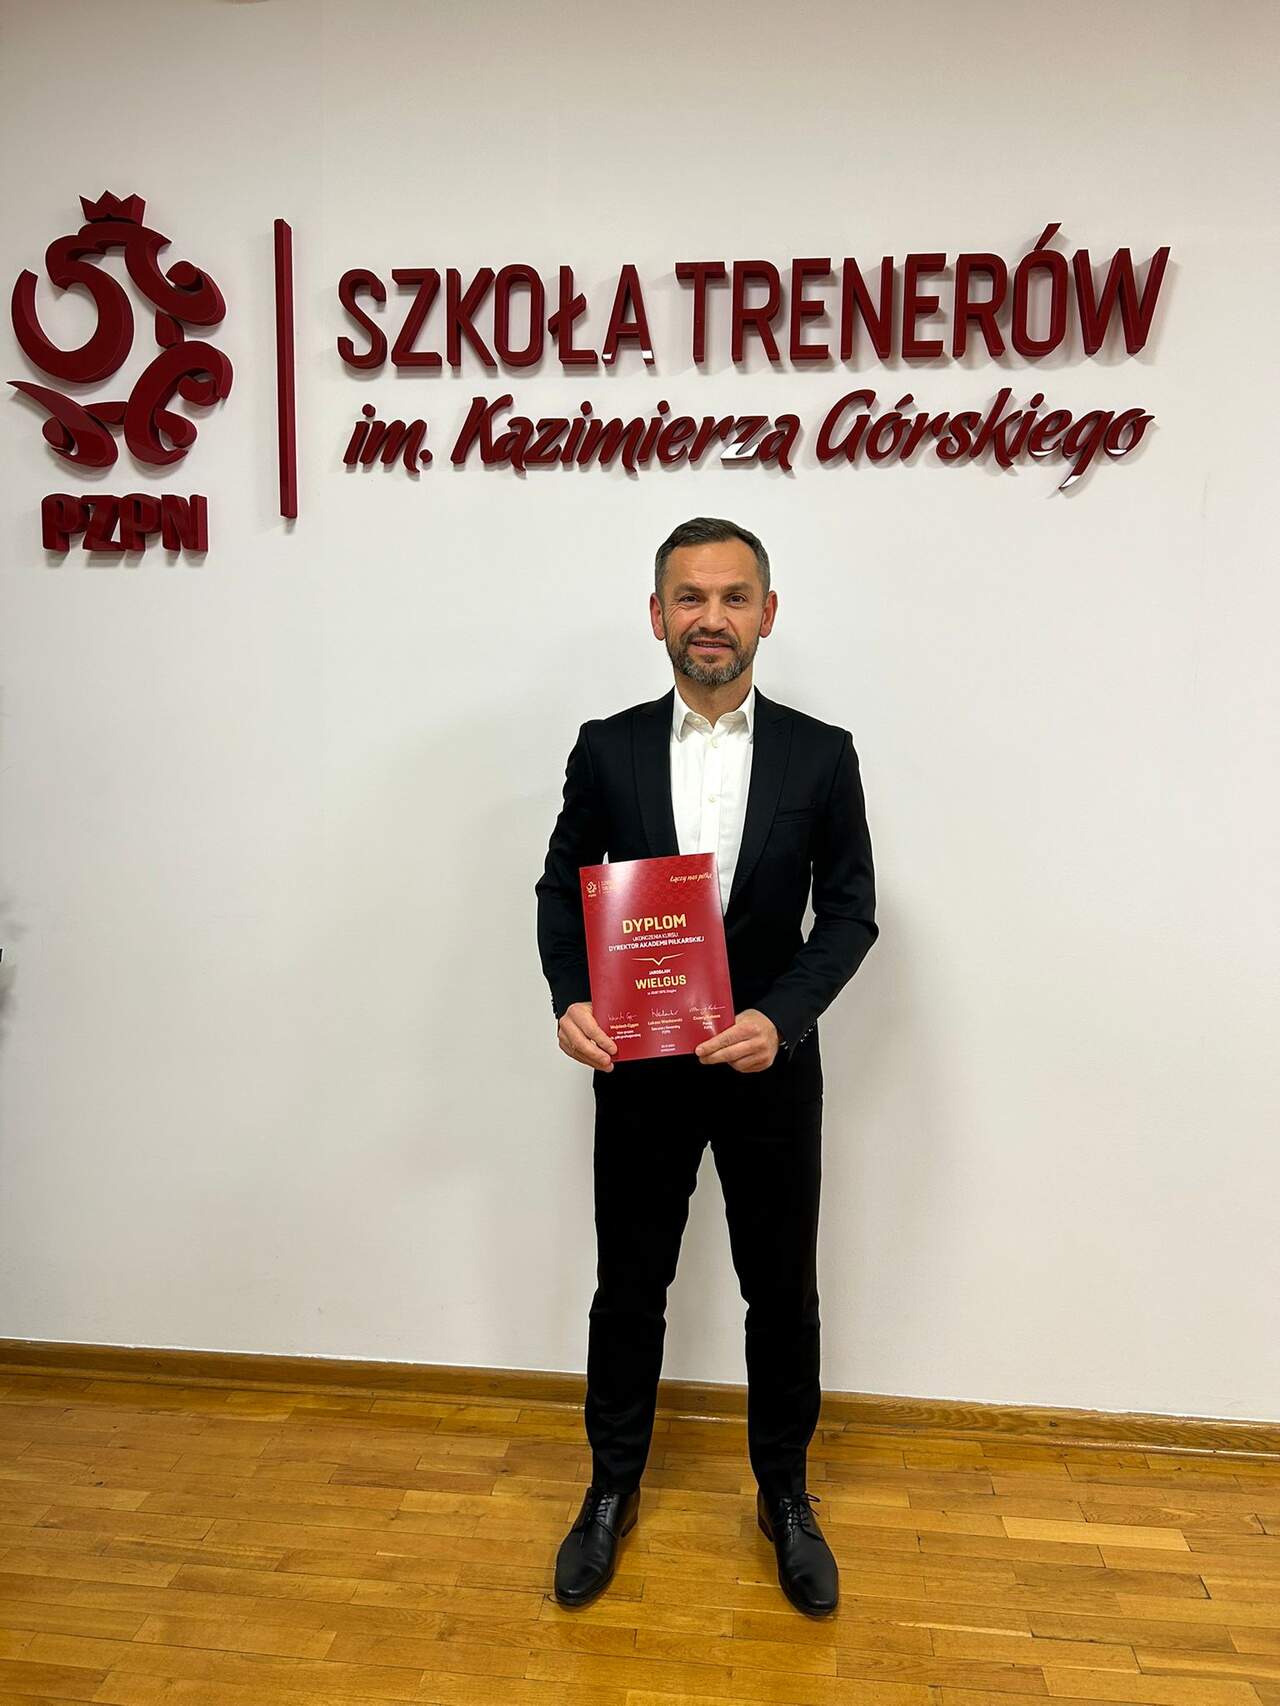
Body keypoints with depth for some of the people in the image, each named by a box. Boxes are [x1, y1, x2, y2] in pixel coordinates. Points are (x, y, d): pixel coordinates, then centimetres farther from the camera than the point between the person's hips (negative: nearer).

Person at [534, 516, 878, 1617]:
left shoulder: (821, 755, -4)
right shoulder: (607, 749, -2)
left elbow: (850, 911, -3)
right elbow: (563, 887, 2)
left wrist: (781, 1016, -18)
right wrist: (570, 998, -16)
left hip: (771, 1070, 0)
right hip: (638, 1070, 1)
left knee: (783, 1292, 15)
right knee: (628, 1289, 16)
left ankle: (785, 1495, 40)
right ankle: (614, 1491, 39)